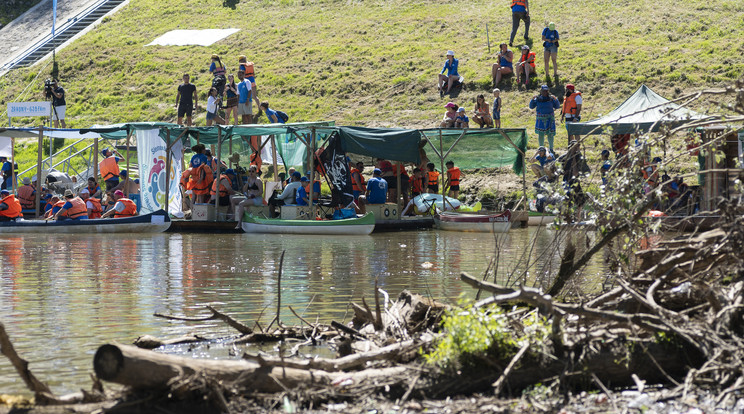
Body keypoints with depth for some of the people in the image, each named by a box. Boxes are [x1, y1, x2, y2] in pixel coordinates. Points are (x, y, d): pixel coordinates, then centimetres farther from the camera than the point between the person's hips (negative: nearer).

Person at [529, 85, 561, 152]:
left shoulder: (551, 98, 3)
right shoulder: (538, 99, 3)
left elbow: (557, 106, 4)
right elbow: (531, 106, 2)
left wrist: (556, 100, -11)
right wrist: (533, 99, -12)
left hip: (549, 118, 0)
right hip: (540, 118, 0)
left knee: (550, 133, -3)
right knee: (540, 134, 3)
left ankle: (551, 148, 10)